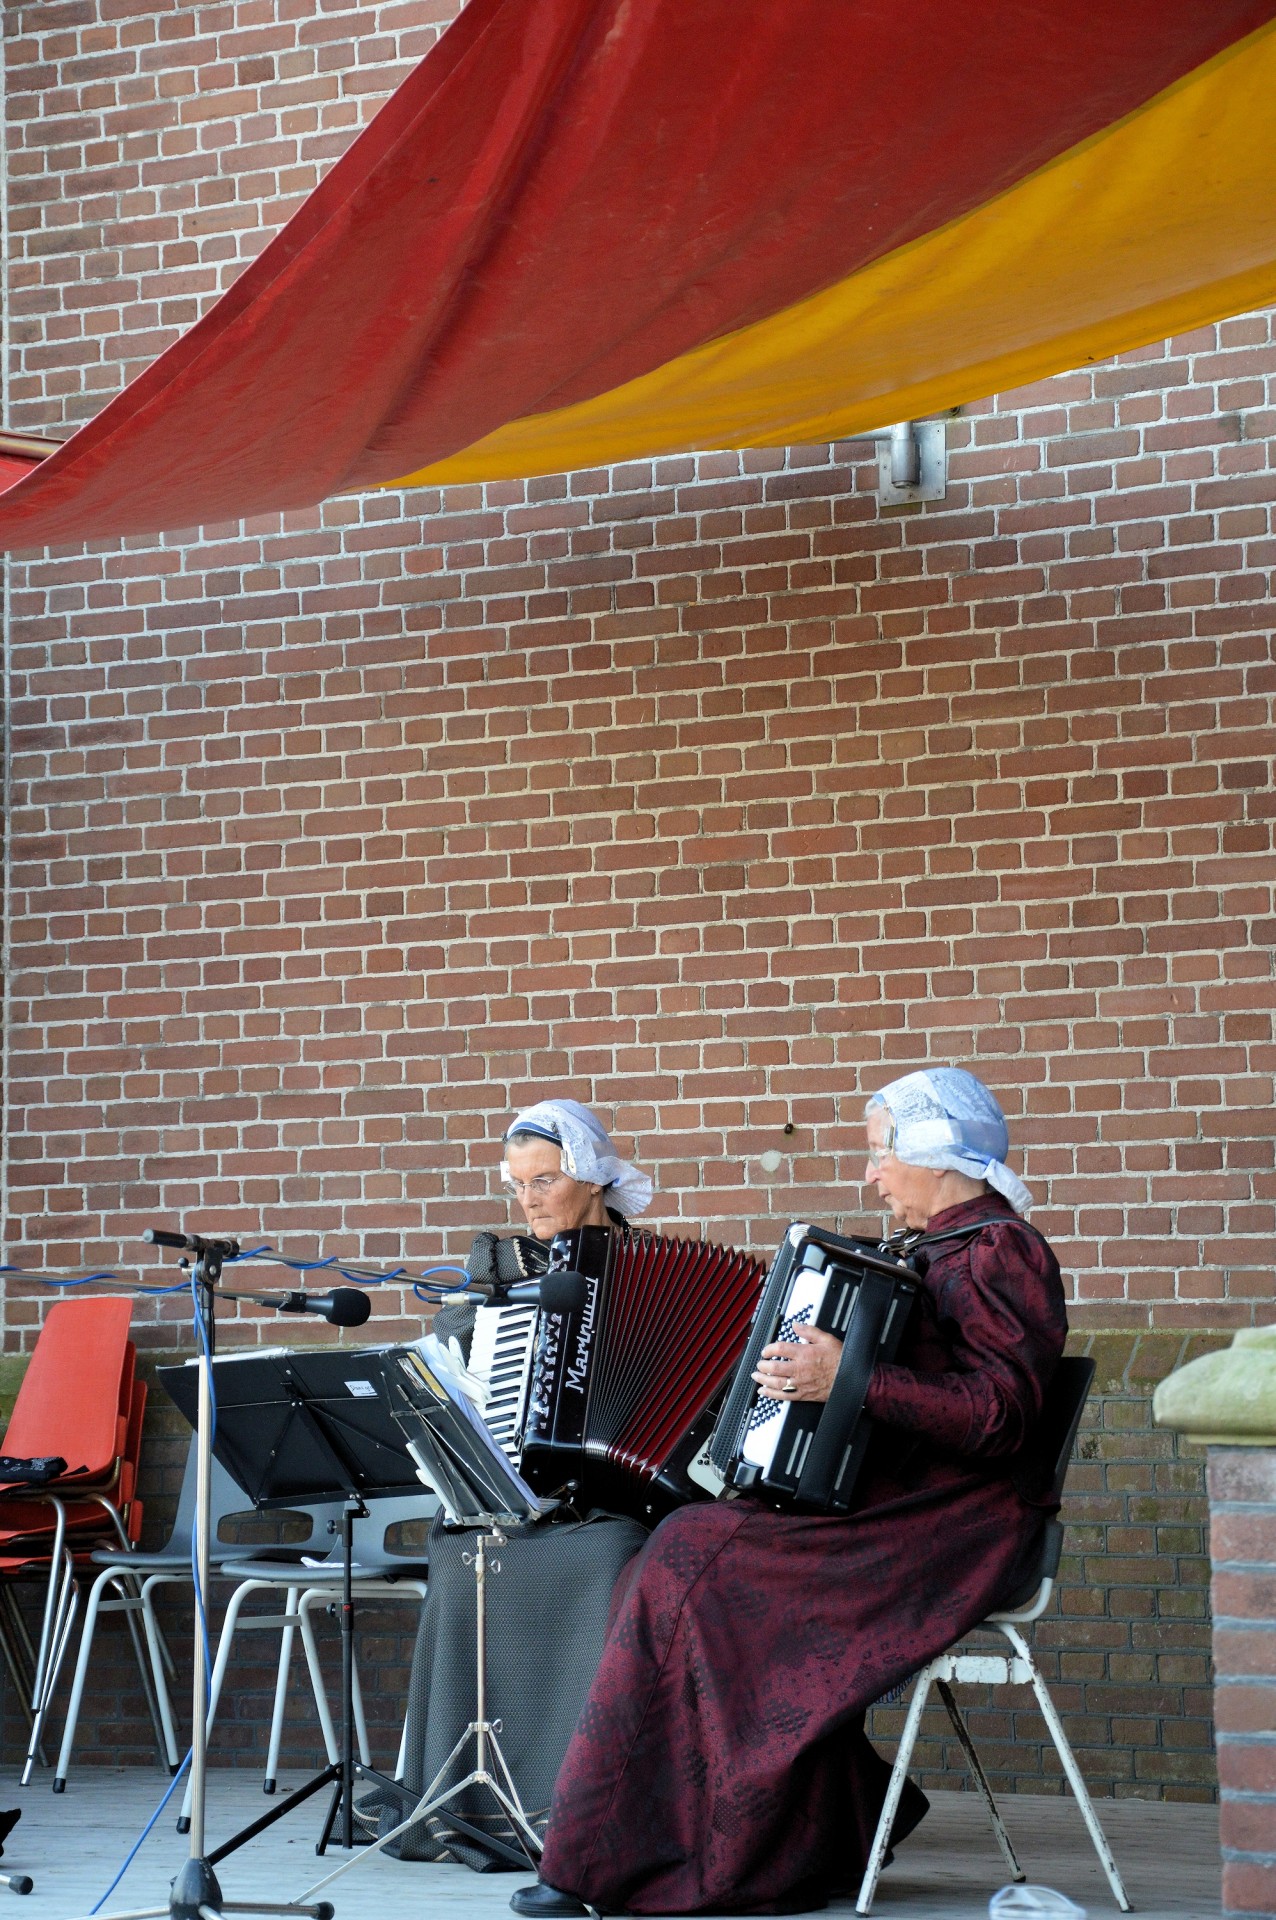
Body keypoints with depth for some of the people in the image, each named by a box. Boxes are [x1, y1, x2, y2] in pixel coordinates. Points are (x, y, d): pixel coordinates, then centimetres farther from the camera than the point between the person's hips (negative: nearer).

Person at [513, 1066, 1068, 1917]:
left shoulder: (1000, 1254, -9)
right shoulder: (931, 1251, 20)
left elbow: (1001, 1413, -22)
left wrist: (851, 1380, -28)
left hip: (949, 1537, -9)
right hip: (883, 1513, 9)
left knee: (695, 1569, -20)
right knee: (688, 1556, -7)